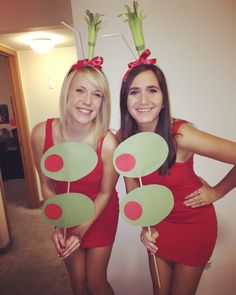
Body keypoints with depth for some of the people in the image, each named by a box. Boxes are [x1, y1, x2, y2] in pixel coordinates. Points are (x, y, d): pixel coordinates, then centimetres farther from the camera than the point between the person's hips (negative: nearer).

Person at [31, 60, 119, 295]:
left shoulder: (107, 142, -29)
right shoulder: (41, 133, -21)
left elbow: (105, 193, -13)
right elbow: (47, 186, -6)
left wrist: (81, 230, -13)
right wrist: (58, 225, -10)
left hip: (100, 214, -2)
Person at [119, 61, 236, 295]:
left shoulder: (180, 135, -30)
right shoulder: (122, 138, -16)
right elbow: (132, 188, -3)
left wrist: (216, 192, -11)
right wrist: (146, 226, -9)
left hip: (194, 223, -3)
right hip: (158, 223, 3)